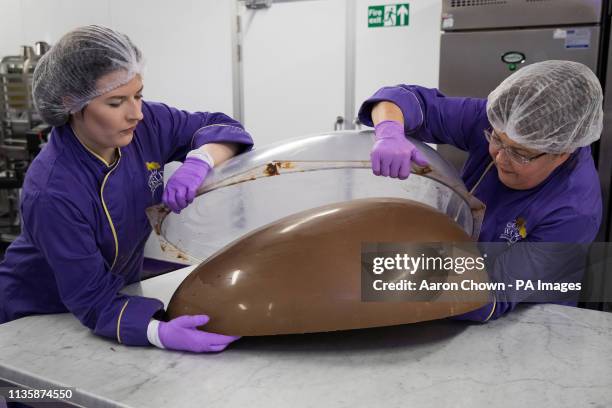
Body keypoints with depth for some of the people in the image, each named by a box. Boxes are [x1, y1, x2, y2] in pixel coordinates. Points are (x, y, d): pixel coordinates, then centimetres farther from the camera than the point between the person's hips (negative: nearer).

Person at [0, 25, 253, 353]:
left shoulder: (145, 124, -19)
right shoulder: (52, 192, -32)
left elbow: (221, 127, -10)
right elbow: (94, 303, -28)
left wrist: (199, 161, -31)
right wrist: (161, 333, -45)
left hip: (118, 287, 4)